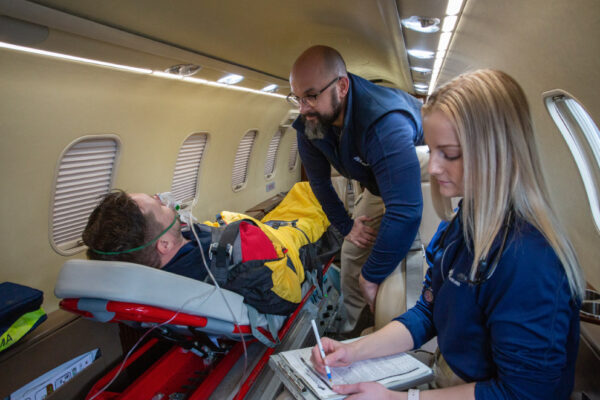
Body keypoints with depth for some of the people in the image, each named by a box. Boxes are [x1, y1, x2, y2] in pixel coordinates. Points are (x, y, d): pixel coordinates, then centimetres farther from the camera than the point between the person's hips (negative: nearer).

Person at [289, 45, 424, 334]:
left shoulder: (385, 122, -43)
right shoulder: (309, 125, -18)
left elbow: (405, 211, -44)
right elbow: (320, 182, 1)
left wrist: (372, 276, -34)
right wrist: (345, 225, 1)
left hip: (418, 179, -6)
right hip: (376, 188, 6)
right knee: (352, 253, 6)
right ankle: (347, 332, 26)